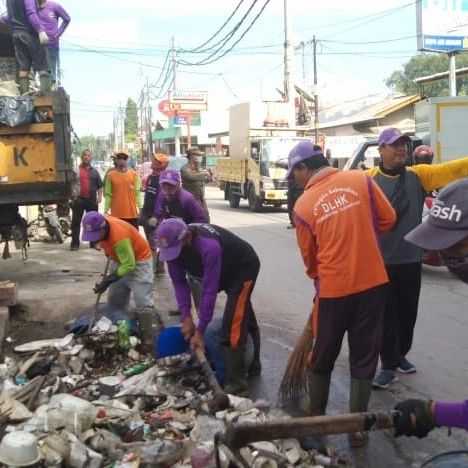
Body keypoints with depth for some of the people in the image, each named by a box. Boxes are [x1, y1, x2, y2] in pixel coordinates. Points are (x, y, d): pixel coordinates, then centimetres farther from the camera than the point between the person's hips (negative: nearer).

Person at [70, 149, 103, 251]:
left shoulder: (94, 172, 15)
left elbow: (100, 186, 16)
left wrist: (100, 196, 2)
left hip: (92, 200, 3)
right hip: (79, 199, -3)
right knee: (76, 222, -1)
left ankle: (94, 242, 16)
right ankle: (75, 243, 3)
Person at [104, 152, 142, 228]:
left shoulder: (134, 174, 3)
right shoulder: (110, 175, 1)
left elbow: (137, 192, 2)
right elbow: (108, 194, 1)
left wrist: (138, 206, -6)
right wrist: (107, 209, -5)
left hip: (131, 212, 1)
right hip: (116, 213, 0)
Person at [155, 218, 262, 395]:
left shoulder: (209, 247, -42)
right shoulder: (173, 245, -21)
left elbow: (209, 290, -38)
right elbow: (179, 282, -12)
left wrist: (199, 331, -33)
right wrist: (186, 317, -18)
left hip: (244, 267, -8)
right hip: (225, 269, 8)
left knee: (233, 323, -18)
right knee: (244, 317, 22)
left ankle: (236, 381, -9)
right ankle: (253, 366, 37)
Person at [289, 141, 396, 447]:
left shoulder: (304, 206, -7)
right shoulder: (361, 180, -3)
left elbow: (309, 257, 2)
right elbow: (388, 219, 5)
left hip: (334, 289, -1)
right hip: (373, 282, 2)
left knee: (323, 358, 18)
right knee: (364, 358, 13)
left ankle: (316, 420, 31)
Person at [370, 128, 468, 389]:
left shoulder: (418, 176, 3)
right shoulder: (368, 179, -7)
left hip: (411, 260, 4)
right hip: (381, 261, -3)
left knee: (407, 314, 16)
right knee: (386, 316, 4)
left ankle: (401, 355, 36)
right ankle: (389, 365, 17)